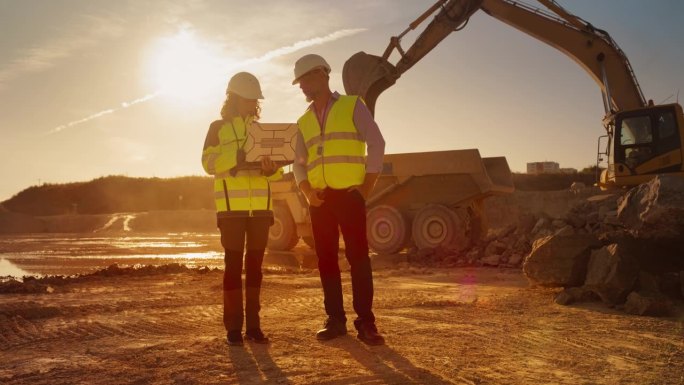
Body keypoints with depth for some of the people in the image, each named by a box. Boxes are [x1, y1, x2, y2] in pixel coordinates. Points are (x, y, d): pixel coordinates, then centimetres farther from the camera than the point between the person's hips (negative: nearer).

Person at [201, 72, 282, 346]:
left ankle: (253, 325, 11)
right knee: (234, 264, -2)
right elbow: (208, 163, -6)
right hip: (231, 206, -3)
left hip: (260, 206, 4)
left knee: (255, 264, 5)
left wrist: (271, 169, -13)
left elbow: (274, 170, 10)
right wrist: (235, 156, -22)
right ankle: (233, 326, 3)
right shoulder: (218, 128, 6)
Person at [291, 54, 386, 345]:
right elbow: (299, 162, 14)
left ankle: (365, 322, -2)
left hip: (349, 195, -5)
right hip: (320, 199, 5)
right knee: (326, 259, 5)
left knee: (358, 257, -7)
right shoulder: (304, 121, 16)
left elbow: (376, 144, -4)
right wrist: (307, 191, -5)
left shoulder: (353, 105, 2)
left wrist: (367, 188, -7)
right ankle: (335, 320, 13)